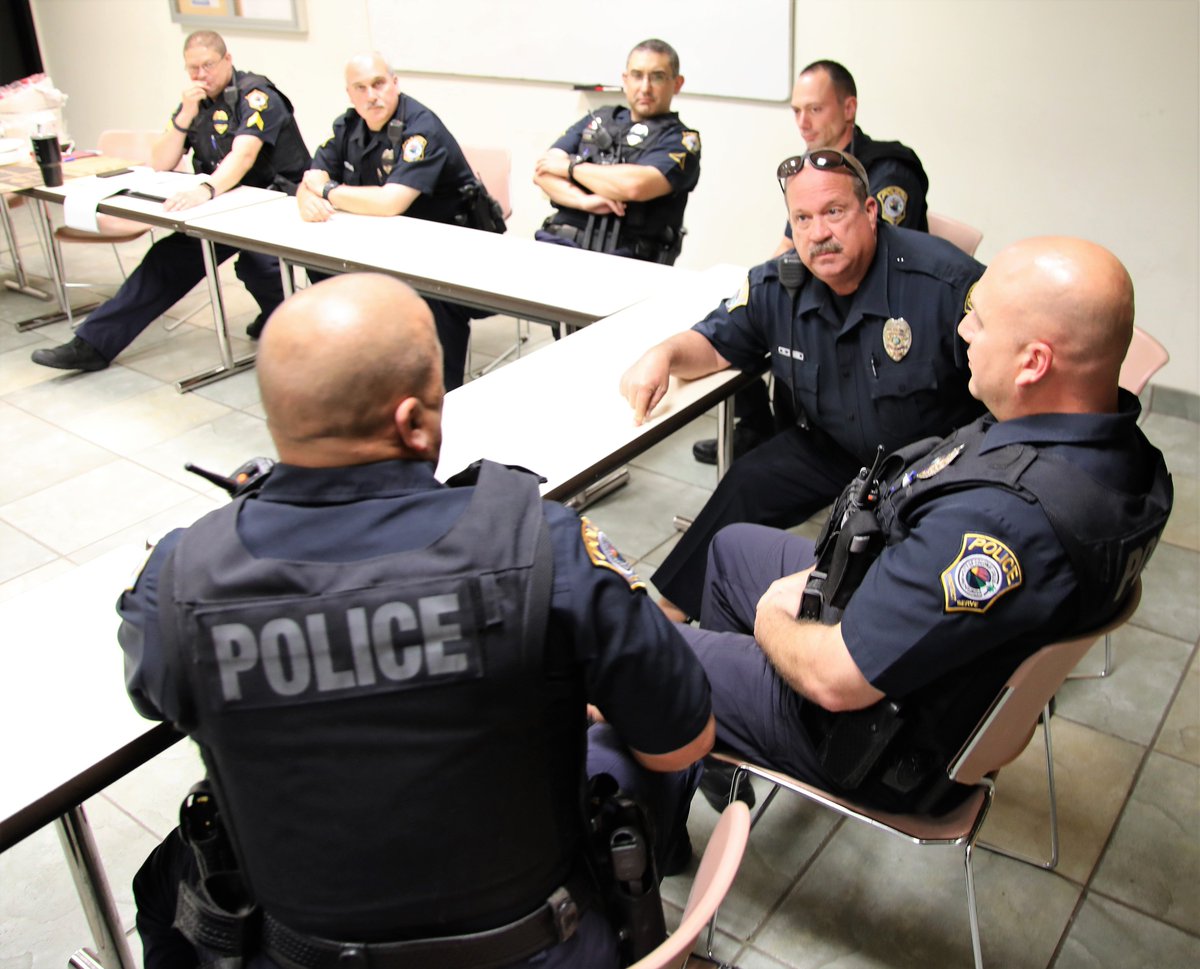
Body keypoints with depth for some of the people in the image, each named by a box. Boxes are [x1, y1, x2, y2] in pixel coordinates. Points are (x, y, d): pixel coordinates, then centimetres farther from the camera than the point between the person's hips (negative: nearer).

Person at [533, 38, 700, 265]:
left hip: (628, 259, -3)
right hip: (562, 243, 3)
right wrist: (584, 201, -9)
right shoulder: (598, 120, 22)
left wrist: (569, 165, 1)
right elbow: (542, 171, 11)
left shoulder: (681, 140, 7)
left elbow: (636, 186, -13)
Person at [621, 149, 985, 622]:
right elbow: (717, 342, 3)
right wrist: (664, 354, -20)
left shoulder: (945, 280, -26)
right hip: (831, 447, 4)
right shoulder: (778, 285, -10)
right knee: (748, 484, -8)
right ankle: (674, 606, 11)